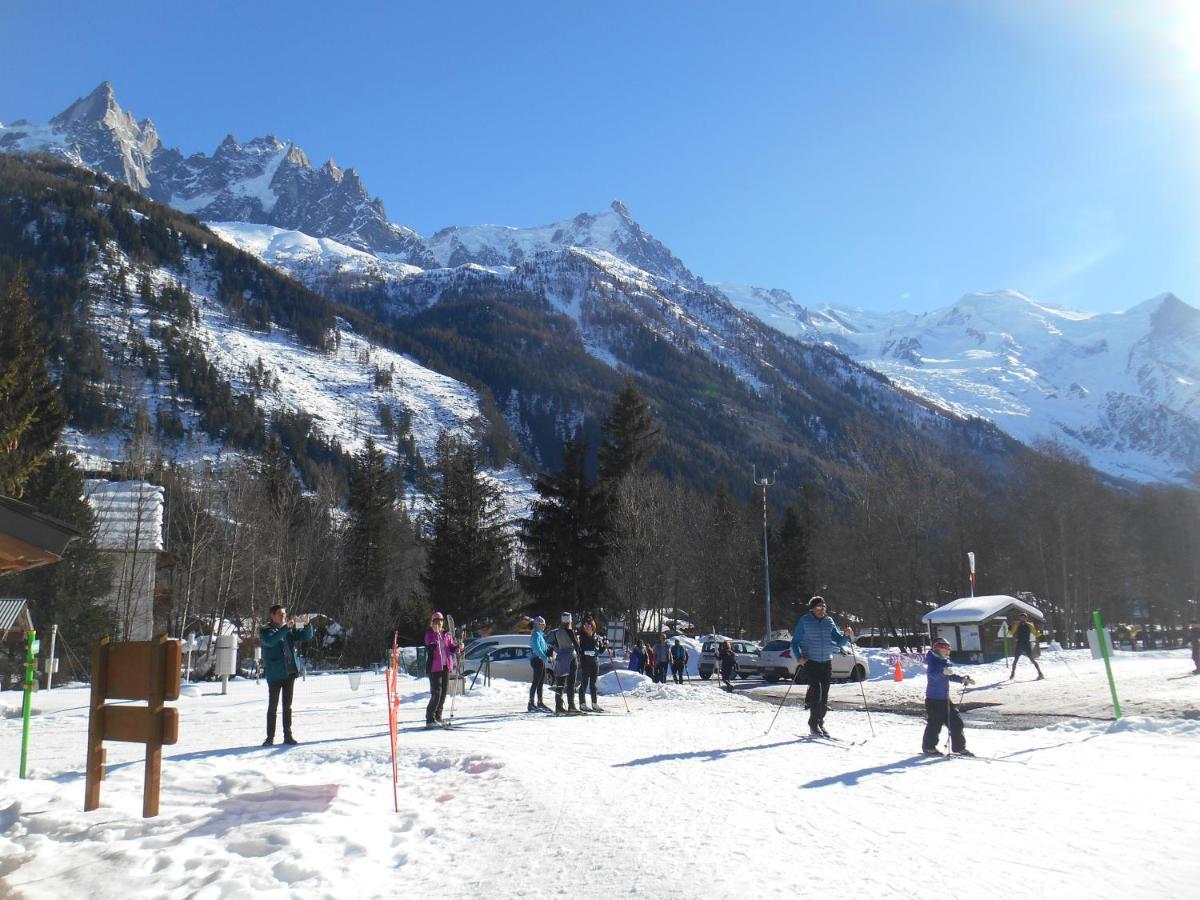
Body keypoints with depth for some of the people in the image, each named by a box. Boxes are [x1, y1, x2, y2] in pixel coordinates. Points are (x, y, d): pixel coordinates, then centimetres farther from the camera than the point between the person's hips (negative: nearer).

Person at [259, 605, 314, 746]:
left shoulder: (290, 629, 11)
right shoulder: (265, 630, -2)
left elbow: (307, 636, 5)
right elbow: (270, 641, -23)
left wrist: (307, 625, -16)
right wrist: (286, 627, -29)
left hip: (290, 672, 4)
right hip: (275, 674, -4)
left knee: (287, 706, 9)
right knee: (272, 706, 1)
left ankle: (288, 736, 14)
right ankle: (270, 737, 8)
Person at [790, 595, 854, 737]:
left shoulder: (829, 621, 9)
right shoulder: (804, 621, -2)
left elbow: (839, 641, 10)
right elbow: (795, 642, -1)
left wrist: (846, 636, -12)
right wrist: (799, 657, -17)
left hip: (826, 662, 4)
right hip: (810, 661, -4)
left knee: (824, 694, 5)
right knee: (816, 690, -16)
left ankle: (820, 723, 19)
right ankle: (814, 724, -7)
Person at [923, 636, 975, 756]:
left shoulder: (945, 662, 11)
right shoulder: (933, 661, -13)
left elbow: (951, 676, 25)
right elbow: (933, 674, -32)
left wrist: (963, 679, 14)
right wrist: (943, 672, -49)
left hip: (945, 698, 8)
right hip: (933, 698, -8)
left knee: (956, 721, 8)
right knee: (935, 723, -2)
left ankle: (959, 747, 19)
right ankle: (928, 747, 12)